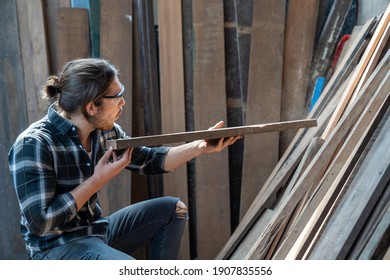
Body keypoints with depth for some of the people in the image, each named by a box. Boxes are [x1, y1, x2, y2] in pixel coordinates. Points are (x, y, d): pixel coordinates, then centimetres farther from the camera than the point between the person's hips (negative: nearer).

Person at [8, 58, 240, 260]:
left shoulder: (105, 131, -3)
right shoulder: (34, 144, -23)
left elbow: (150, 160, 9)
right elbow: (39, 222, -25)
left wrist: (201, 147, -1)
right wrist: (97, 181, -22)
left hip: (97, 230, 8)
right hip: (55, 246, -8)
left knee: (172, 209, 8)